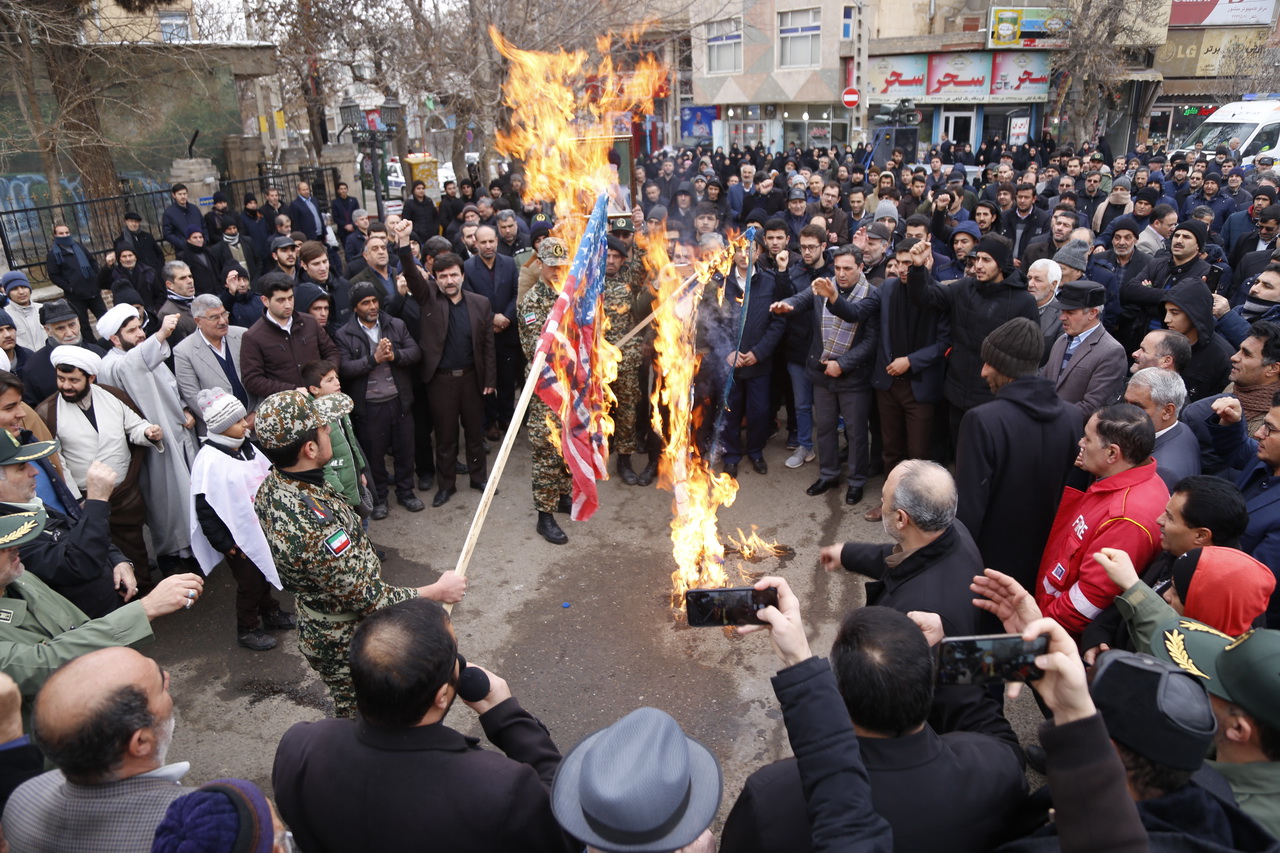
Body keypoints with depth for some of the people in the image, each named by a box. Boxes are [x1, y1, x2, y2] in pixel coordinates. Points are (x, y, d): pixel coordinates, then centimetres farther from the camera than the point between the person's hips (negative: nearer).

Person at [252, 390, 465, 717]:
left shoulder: (272, 486, -10)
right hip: (347, 645, -8)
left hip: (316, 626, 8)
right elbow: (371, 601, -29)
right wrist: (438, 591, -17)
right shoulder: (313, 525, -40)